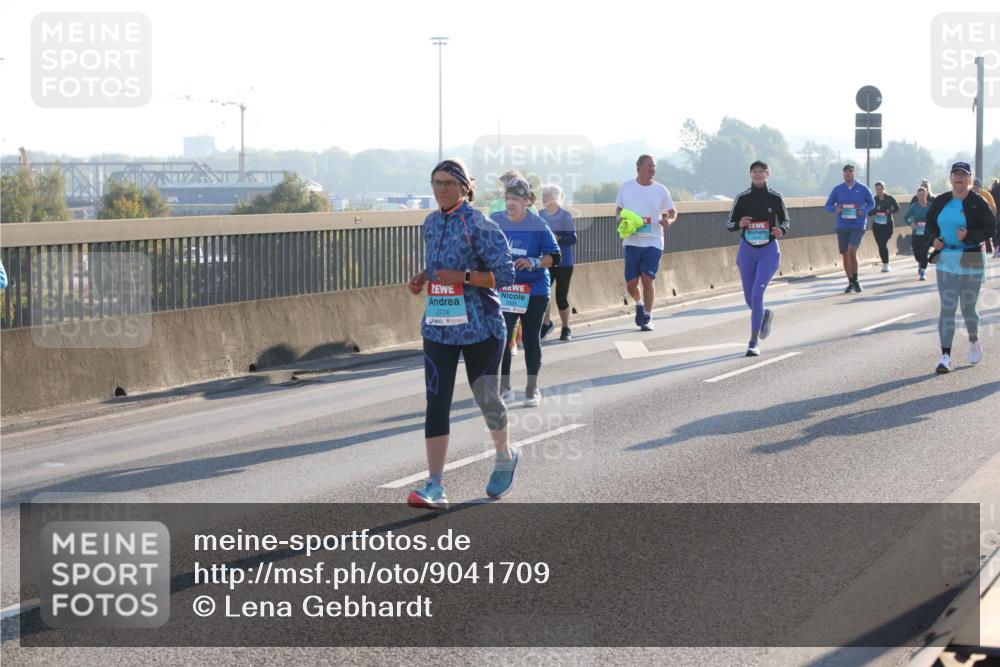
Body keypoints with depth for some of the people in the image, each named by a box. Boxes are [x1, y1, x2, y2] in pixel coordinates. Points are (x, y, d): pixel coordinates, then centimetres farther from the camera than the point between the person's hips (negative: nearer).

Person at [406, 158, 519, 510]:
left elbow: (506, 274, -14)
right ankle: (435, 487, -7)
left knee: (486, 398, 9)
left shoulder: (478, 225, -12)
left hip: (480, 326, -5)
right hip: (438, 326, 5)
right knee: (436, 403, -5)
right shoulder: (431, 223, 9)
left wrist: (463, 277, -24)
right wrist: (423, 277, 5)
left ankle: (505, 457, 40)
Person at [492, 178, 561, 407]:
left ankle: (533, 388, 19)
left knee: (531, 338, 7)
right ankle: (504, 387, 7)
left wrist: (533, 263, -19)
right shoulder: (495, 222, -2)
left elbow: (555, 257, -6)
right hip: (504, 290, 1)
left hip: (534, 291, -1)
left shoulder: (538, 225, -9)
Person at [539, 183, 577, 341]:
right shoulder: (541, 214, 2)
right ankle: (546, 323, 21)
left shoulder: (565, 216, -11)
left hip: (563, 263, -3)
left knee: (561, 297, 1)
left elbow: (573, 239, -14)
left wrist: (557, 238, -27)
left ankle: (566, 329, 19)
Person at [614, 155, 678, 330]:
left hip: (653, 242, -1)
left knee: (647, 280, -7)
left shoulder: (661, 190, 2)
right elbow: (618, 210, 13)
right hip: (632, 242, 1)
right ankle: (639, 303, 33)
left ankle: (647, 318, 6)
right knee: (631, 283, 0)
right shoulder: (626, 187, 4)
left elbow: (672, 212, 9)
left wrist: (669, 221, -14)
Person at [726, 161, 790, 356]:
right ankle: (765, 314, 45)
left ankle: (754, 342, -13)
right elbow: (729, 224, 4)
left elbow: (785, 220, 9)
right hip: (747, 250, 2)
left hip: (769, 251, -2)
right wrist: (739, 224, -18)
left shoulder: (775, 198, -2)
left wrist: (781, 230, -13)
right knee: (749, 298, 9)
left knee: (757, 293, -18)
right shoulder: (742, 198, -1)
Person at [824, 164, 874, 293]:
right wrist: (835, 209, -13)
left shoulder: (862, 189, 0)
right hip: (842, 227, 3)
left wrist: (864, 211, -8)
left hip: (857, 226, -3)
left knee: (852, 252, -20)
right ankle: (851, 283, 19)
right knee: (845, 255, 5)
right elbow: (828, 205, 9)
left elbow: (871, 203, 12)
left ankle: (855, 279, -5)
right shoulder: (837, 189, 4)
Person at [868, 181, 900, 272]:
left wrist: (890, 211, -13)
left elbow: (897, 208, 7)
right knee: (880, 245, 5)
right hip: (876, 225, 3)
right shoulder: (874, 199, 3)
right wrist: (876, 209, -20)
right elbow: (869, 213, -1)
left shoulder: (890, 198, -2)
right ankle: (885, 264, 21)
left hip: (887, 225, -3)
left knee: (883, 244, -16)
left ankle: (886, 265, -11)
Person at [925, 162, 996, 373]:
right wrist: (934, 238, -4)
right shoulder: (940, 201, 5)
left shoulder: (978, 203, -6)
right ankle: (945, 355, -8)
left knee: (968, 307, 7)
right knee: (947, 308, -5)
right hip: (946, 260, 3)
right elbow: (930, 223, 16)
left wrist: (969, 236, -23)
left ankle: (974, 341, 37)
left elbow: (990, 228, -7)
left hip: (971, 261, -2)